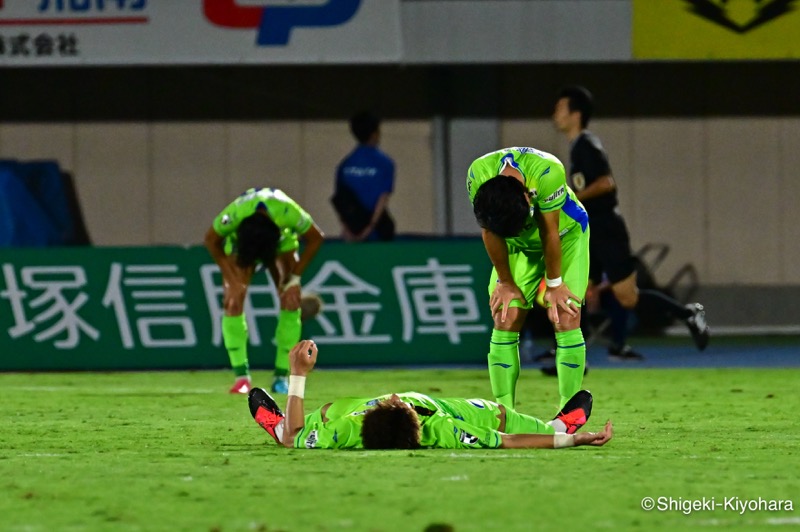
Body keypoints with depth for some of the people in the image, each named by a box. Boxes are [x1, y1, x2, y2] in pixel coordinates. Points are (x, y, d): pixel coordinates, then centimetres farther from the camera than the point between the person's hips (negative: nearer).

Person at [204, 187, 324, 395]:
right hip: (240, 243, 0)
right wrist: (233, 280, -21)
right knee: (233, 302, -17)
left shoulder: (288, 212, -41)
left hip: (282, 243, 0)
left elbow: (316, 238, -20)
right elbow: (211, 240, -18)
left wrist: (294, 279, -20)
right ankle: (241, 376, -13)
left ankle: (281, 376, -8)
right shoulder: (233, 215, -40)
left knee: (291, 301, -14)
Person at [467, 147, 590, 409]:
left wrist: (554, 284, -16)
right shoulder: (478, 175, -31)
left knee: (566, 318, -14)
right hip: (518, 243, 3)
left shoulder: (548, 172, -40)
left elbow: (550, 232, -27)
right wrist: (505, 282, -8)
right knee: (505, 321, -8)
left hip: (565, 233, -3)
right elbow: (490, 233, -17)